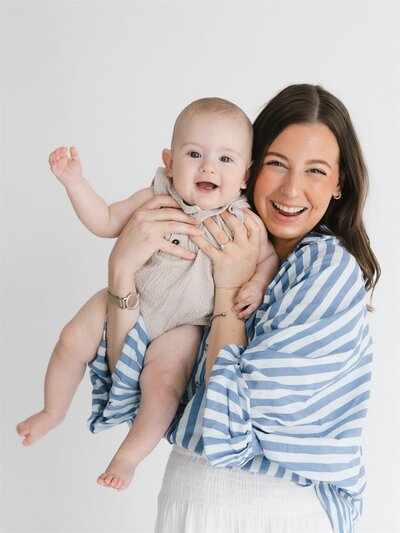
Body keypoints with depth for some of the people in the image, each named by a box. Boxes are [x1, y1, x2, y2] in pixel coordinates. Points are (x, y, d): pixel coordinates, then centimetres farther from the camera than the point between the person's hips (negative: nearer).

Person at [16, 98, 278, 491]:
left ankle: (130, 454, 3)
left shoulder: (244, 223, -16)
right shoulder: (155, 200, -11)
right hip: (130, 300, 3)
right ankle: (53, 411, 24)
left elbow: (269, 257, -1)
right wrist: (74, 182, -12)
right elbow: (105, 222, -1)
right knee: (72, 341, -4)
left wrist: (257, 285, -22)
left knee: (164, 383, -22)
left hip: (181, 325, -2)